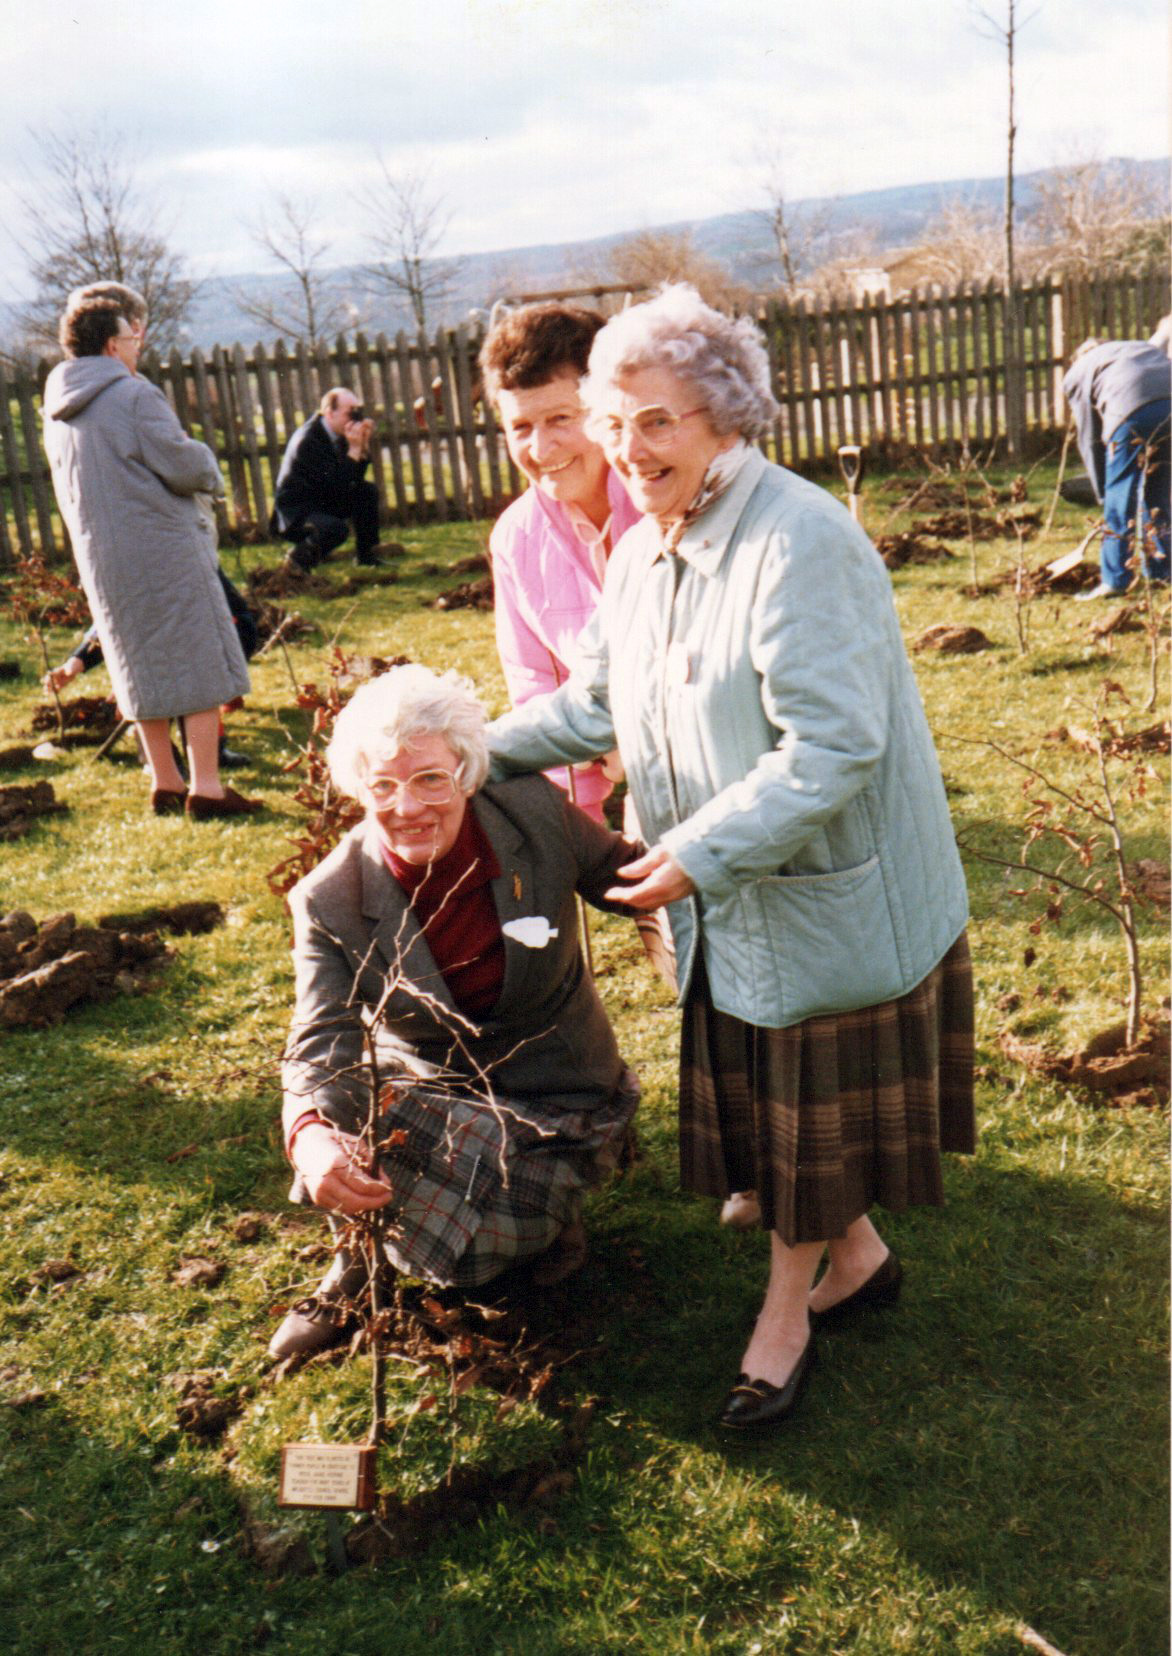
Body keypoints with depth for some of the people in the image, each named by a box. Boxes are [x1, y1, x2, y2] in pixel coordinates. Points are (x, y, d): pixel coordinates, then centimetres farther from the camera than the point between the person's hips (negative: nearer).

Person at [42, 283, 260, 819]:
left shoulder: (58, 408, 11)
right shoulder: (133, 394, -14)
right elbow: (184, 467, -18)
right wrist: (207, 463, 5)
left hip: (102, 562, 7)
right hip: (164, 549, -7)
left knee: (144, 669, 15)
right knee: (200, 663, -1)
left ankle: (164, 782, 21)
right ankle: (205, 786, -2)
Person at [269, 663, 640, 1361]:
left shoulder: (538, 814, -17)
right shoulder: (331, 901, -17)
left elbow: (627, 879, 1)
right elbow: (322, 1043, -27)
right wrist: (312, 1135, -48)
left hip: (553, 1093, -1)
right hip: (426, 1088, 2)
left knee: (461, 1250, -23)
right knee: (344, 1172, -27)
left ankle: (547, 1203, 13)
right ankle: (361, 1259, 10)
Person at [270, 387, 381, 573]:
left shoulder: (338, 434, 1)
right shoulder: (308, 440, -25)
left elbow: (357, 478, 3)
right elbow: (335, 486, -30)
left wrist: (364, 444, -11)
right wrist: (354, 449, -29)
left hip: (323, 502, 9)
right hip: (295, 512, -9)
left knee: (368, 491, 0)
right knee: (336, 528, -34)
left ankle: (366, 555, 11)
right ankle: (298, 558, -7)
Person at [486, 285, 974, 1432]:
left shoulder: (799, 543, -24)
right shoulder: (639, 553, 5)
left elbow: (833, 745, -27)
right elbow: (595, 701, 17)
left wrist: (701, 853, -25)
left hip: (833, 895, -8)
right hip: (725, 901, 8)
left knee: (811, 1109, 10)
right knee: (759, 1097, 18)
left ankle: (788, 1305, 31)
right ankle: (857, 1259, 41)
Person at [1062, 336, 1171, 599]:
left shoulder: (1078, 374, 24)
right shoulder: (1145, 347, 40)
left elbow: (1090, 441, 22)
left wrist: (1102, 495, 27)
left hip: (1132, 409, -5)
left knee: (1120, 497, 5)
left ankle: (1114, 580, 6)